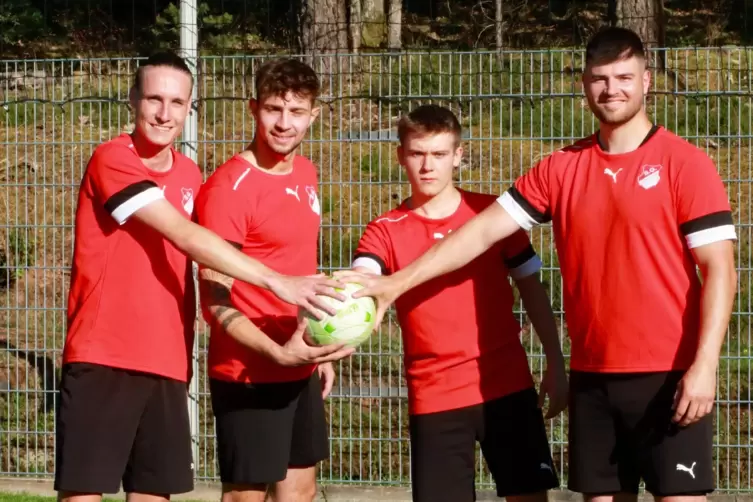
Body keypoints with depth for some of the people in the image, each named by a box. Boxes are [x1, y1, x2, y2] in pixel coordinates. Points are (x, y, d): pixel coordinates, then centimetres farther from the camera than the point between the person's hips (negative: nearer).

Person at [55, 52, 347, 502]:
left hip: (167, 364, 7)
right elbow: (188, 239, -20)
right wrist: (277, 282, -25)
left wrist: (185, 355, 9)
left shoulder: (190, 175, 13)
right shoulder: (112, 161, -11)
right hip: (102, 361, -7)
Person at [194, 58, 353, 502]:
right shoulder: (229, 187, -17)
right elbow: (215, 300, -19)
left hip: (301, 370, 8)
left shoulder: (306, 174, 8)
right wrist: (277, 353, -28)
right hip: (250, 373, -8)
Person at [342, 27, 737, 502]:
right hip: (592, 378, 5)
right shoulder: (561, 168, 8)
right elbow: (483, 231, 9)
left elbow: (719, 270, -9)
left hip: (669, 376, -5)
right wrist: (397, 282, 3)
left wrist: (704, 364, -18)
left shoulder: (685, 164, -5)